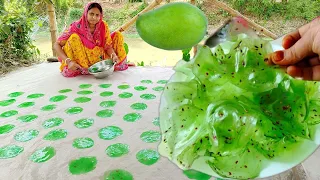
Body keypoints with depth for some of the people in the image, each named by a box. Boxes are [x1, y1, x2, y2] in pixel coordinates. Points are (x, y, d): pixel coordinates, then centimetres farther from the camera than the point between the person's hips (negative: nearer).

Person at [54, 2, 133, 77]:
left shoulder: (103, 25, -9)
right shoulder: (77, 27, -19)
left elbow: (108, 46, -8)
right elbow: (57, 45, -20)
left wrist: (114, 56, -31)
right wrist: (69, 61, -35)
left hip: (100, 59, 3)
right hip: (82, 61, -3)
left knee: (117, 35, -5)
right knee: (74, 38, -30)